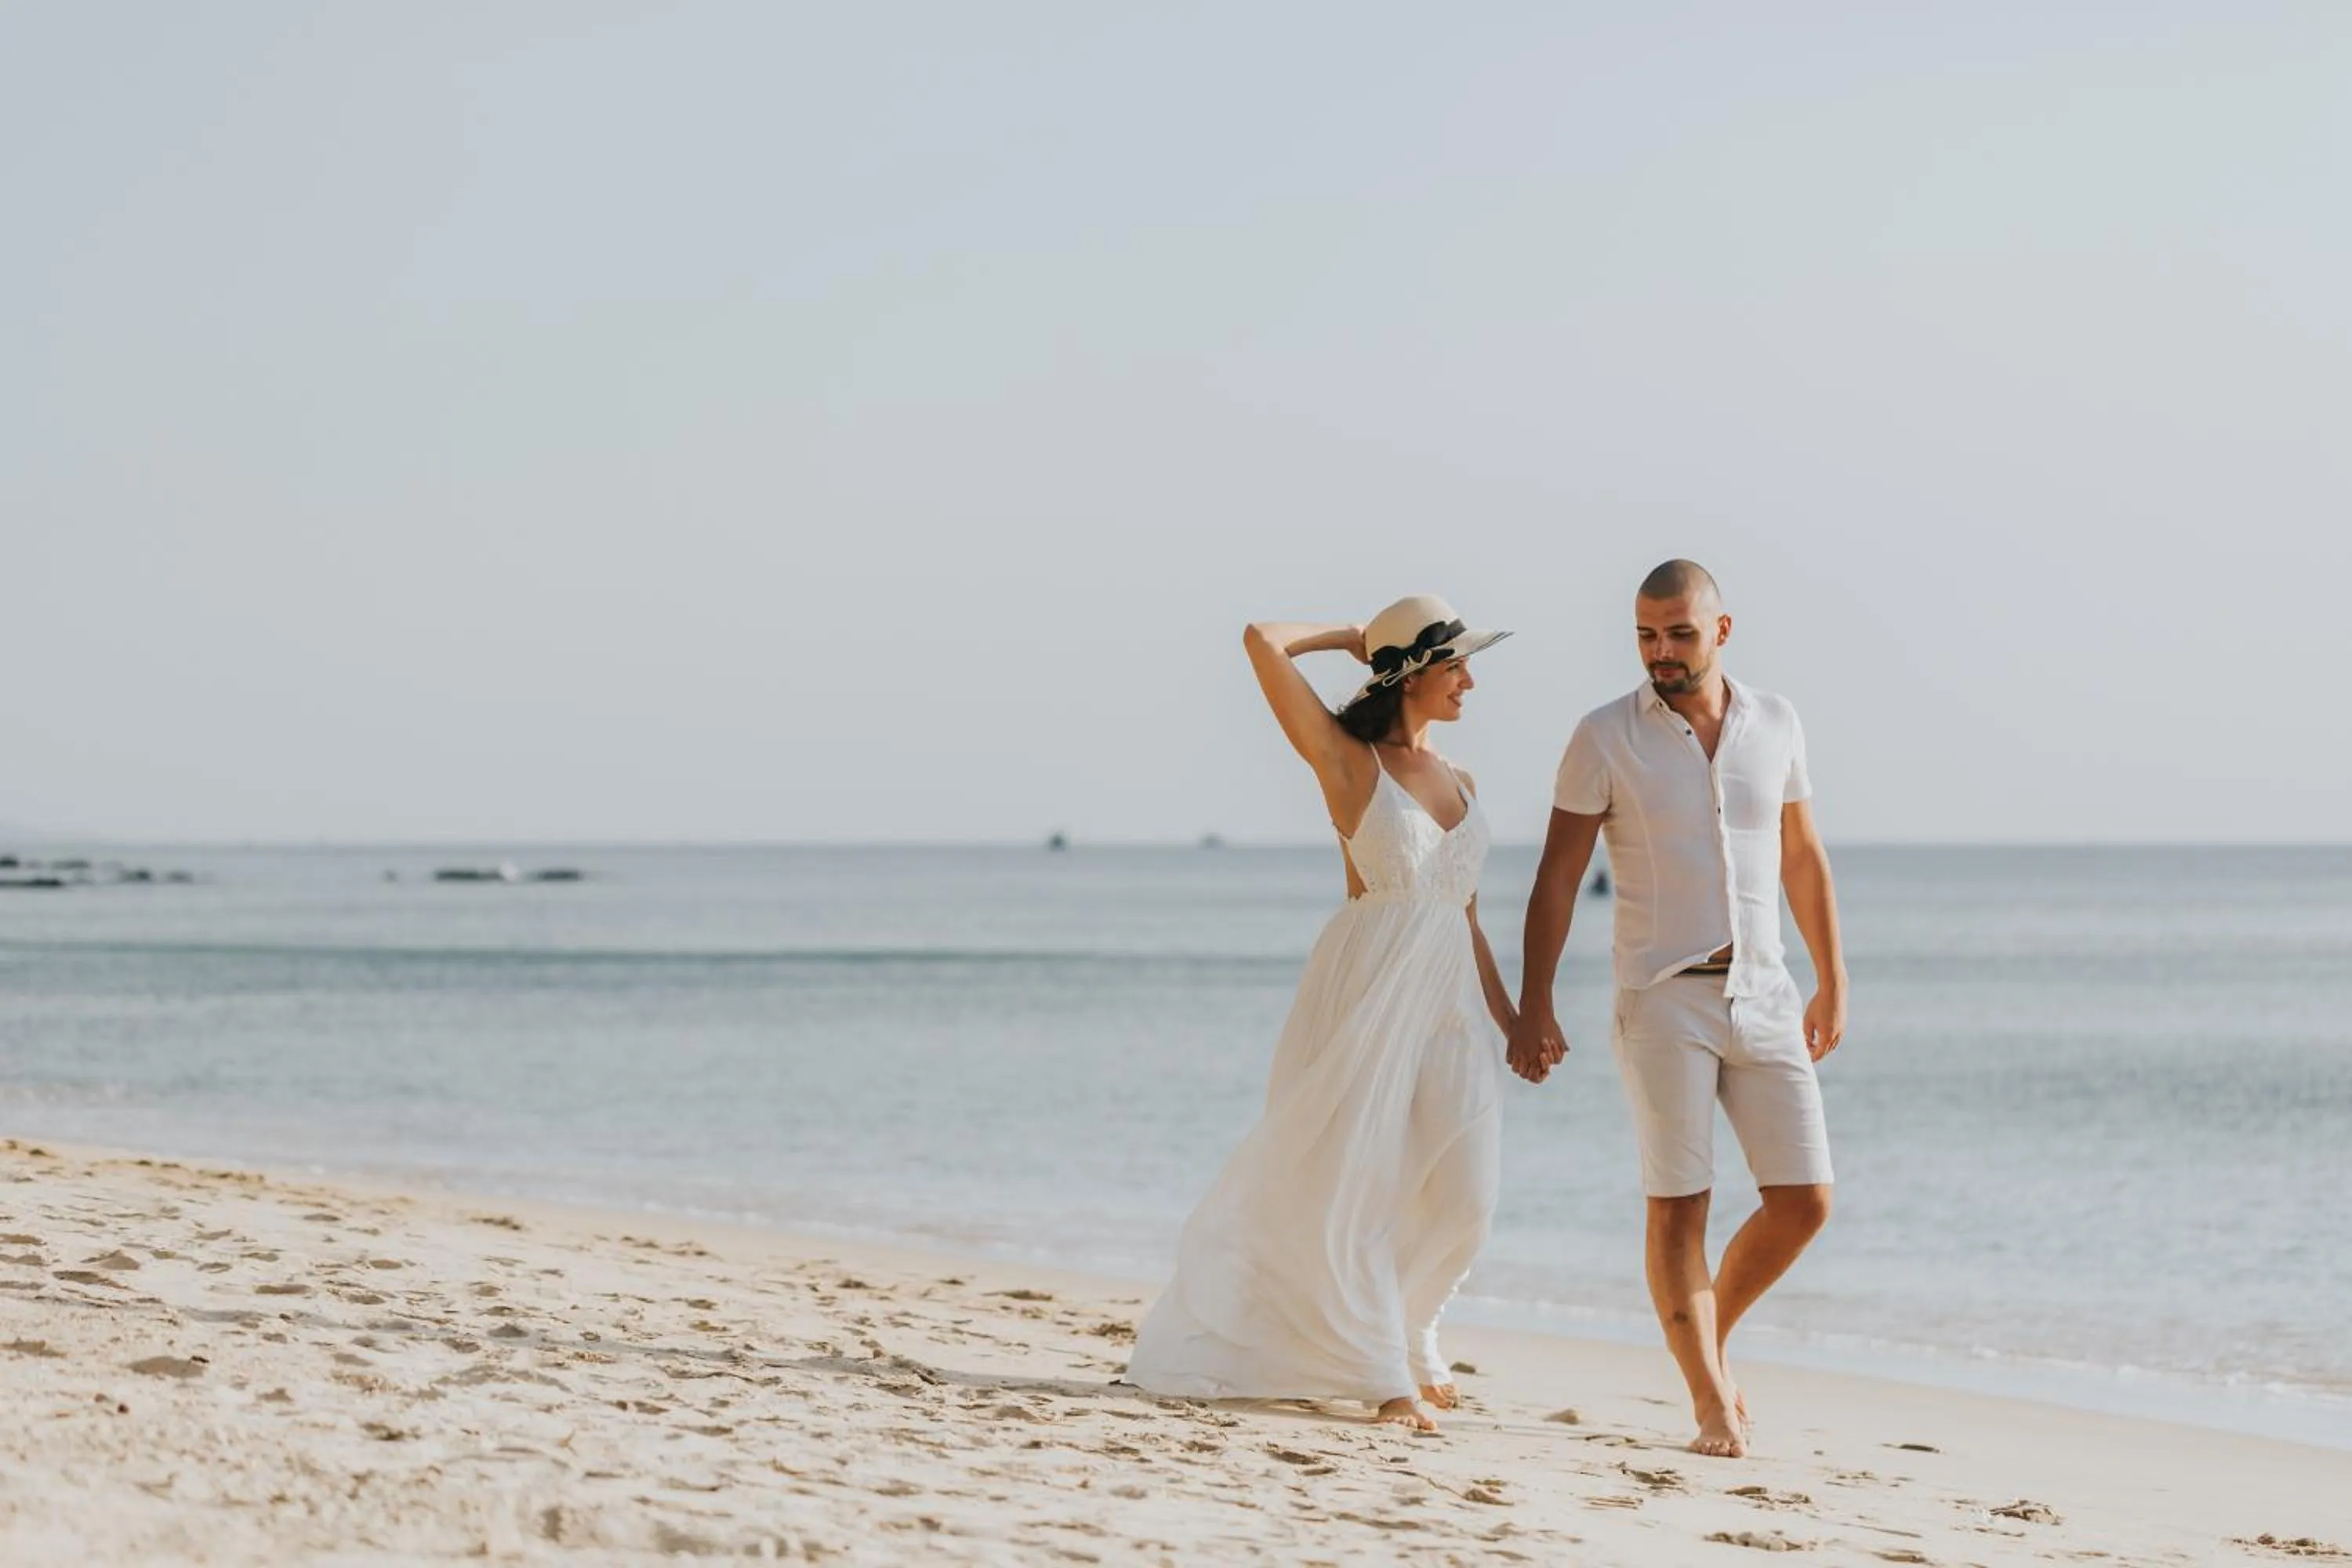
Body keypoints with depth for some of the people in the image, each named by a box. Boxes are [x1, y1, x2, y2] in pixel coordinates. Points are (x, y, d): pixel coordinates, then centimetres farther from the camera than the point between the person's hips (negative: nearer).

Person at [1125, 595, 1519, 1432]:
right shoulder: (1348, 759, -3)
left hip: (1450, 992, 6)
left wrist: (1509, 1019, 14)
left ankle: (1405, 1342, 23)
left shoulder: (1458, 782, 15)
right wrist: (1352, 636, 3)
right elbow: (1264, 643, -13)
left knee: (1461, 1192, -1)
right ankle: (1387, 1381, 4)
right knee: (1347, 1185, -4)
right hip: (1368, 987, -6)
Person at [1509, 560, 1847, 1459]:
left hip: (1764, 994, 4)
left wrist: (1833, 981, 17)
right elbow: (1557, 877, -2)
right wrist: (1534, 1006, -8)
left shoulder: (1774, 725, 8)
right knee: (1678, 1206, -7)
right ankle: (1713, 1407, -3)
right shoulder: (1606, 738, -3)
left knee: (1804, 1201, -1)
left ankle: (1710, 1334, 23)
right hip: (1663, 1001, -4)